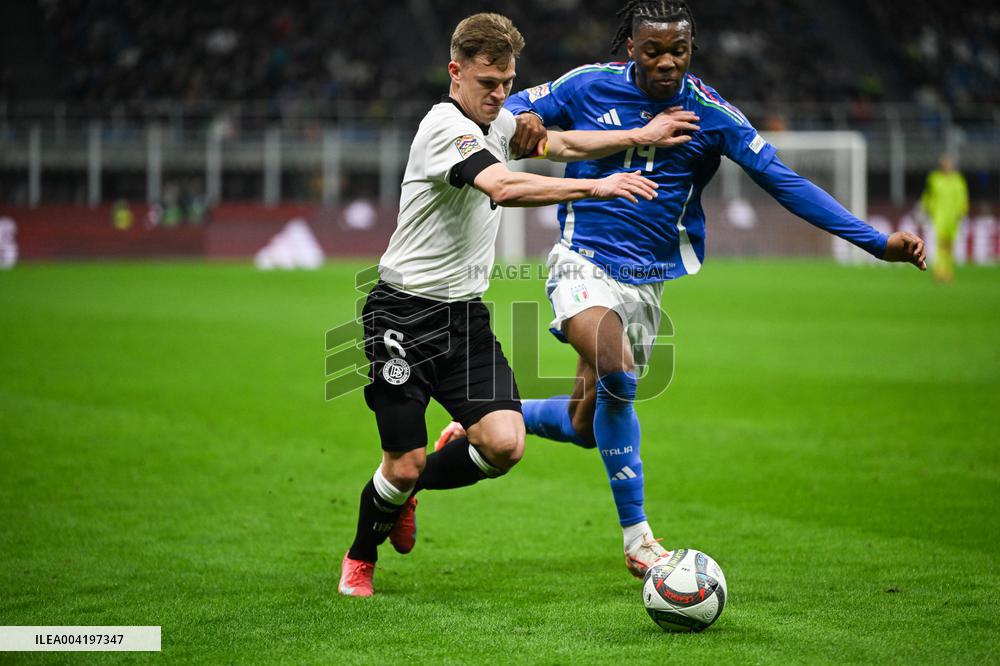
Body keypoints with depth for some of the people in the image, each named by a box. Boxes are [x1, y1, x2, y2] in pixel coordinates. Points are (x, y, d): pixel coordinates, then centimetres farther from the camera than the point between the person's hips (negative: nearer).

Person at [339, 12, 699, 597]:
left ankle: (406, 492, 18)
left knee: (504, 444, -11)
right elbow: (503, 188, -34)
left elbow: (561, 144, 23)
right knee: (404, 464, -6)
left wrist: (642, 136, 12)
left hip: (465, 315, 7)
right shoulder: (445, 125, -19)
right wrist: (595, 187, -37)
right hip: (405, 312, -7)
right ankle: (361, 557, 25)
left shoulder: (498, 122, 10)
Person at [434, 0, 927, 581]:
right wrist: (524, 119, -20)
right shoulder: (590, 85, -5)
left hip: (648, 281, 3)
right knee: (617, 377, -28)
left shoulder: (710, 113, -5)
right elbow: (511, 106, 7)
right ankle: (638, 540, -20)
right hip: (584, 264, -3)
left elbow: (785, 182, -7)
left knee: (587, 426, 5)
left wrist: (878, 243, -14)